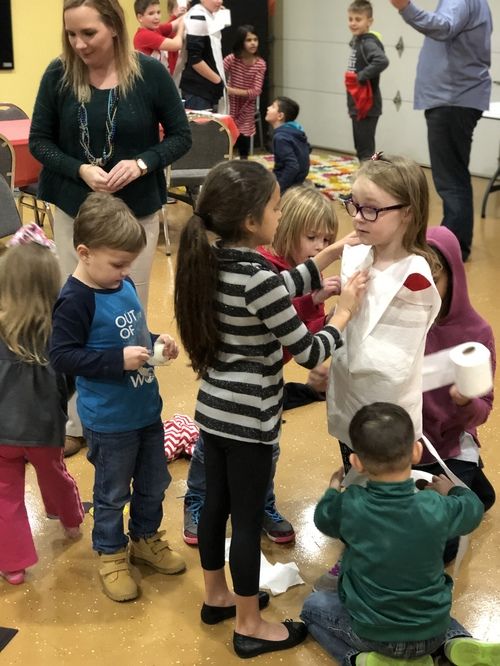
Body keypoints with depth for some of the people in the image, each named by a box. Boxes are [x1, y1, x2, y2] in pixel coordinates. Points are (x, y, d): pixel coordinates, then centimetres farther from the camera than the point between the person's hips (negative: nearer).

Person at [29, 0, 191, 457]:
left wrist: (142, 164, -20)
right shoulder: (59, 73, -8)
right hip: (74, 211, 1)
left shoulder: (150, 73, -11)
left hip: (137, 212, -1)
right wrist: (80, 170, -19)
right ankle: (76, 421, 18)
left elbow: (181, 136, -3)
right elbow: (39, 141, -2)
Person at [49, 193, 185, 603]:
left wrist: (157, 343, -4)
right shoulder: (76, 300, -22)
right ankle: (111, 556, 32)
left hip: (147, 409, 7)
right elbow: (62, 356, -23)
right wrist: (118, 360, -29)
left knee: (154, 484, 22)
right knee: (113, 493, 12)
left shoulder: (124, 285, 1)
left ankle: (145, 538, 43)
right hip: (109, 421, -7)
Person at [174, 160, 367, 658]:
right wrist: (344, 311, -4)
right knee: (247, 520, 7)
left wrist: (334, 253, 11)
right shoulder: (258, 280, -26)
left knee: (215, 504, 21)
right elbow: (310, 354, -19)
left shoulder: (212, 261, -1)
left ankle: (216, 597, 41)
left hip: (213, 410, 8)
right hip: (249, 420, -8)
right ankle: (249, 627, 23)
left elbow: (281, 289, 13)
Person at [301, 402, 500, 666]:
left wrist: (334, 487, 24)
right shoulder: (436, 508, -20)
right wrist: (450, 490, 24)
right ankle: (455, 643, 10)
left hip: (371, 632, -2)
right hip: (432, 631, 2)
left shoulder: (349, 506, -21)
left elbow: (323, 518, 4)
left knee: (313, 605, 22)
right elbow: (473, 509, 3)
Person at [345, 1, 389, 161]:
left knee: (366, 149, -4)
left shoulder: (369, 43, -17)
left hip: (367, 106, -9)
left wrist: (361, 76, -27)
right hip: (357, 105, 9)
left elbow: (382, 61, -35)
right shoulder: (356, 41, 10)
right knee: (360, 147, 16)